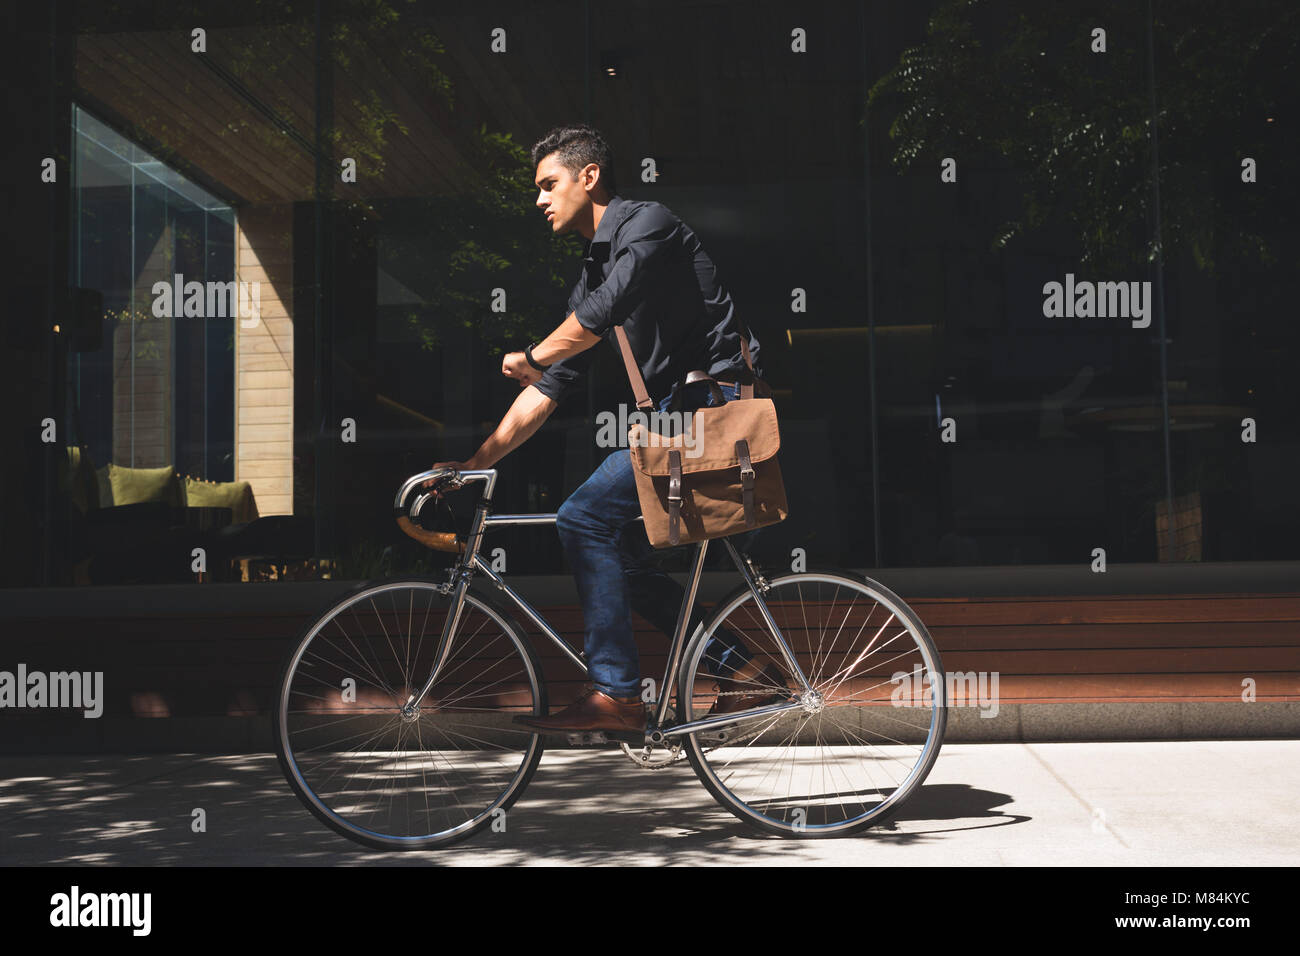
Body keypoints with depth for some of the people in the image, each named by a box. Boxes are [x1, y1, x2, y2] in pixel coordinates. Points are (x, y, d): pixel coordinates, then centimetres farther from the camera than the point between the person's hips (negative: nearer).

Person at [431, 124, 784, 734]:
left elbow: (608, 307, -25)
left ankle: (615, 695, -12)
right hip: (678, 410, 10)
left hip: (712, 400, -10)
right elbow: (548, 389, 17)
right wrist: (475, 463, 13)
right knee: (622, 556, 8)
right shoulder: (593, 273, 19)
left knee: (586, 519, -16)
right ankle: (741, 669, 13)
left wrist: (533, 356, -11)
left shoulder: (648, 223, -6)